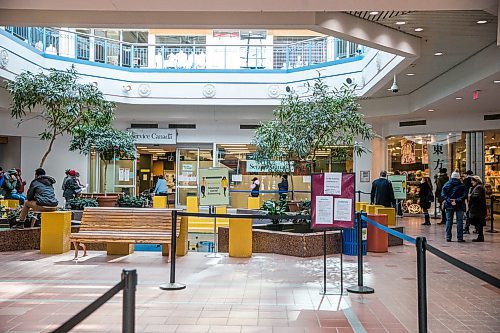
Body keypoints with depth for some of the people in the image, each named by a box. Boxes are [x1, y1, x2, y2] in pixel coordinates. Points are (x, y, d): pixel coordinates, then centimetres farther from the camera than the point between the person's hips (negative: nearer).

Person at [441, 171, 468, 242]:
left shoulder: (447, 184, 1)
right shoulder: (462, 185, -3)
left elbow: (443, 194, -7)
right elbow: (465, 195, -11)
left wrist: (448, 200, -12)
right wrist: (457, 200, -14)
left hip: (449, 205, 2)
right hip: (459, 205, -1)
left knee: (449, 221, 8)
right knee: (459, 221, 5)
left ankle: (448, 237, 7)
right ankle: (459, 238, 4)